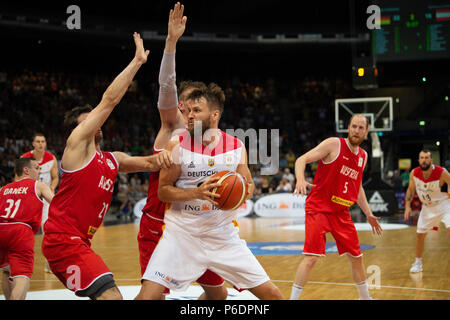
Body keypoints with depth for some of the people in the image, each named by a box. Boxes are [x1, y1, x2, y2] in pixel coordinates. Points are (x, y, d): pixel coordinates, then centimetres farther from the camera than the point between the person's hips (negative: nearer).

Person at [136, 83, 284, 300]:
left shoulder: (236, 146, -1)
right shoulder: (177, 144, -7)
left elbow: (247, 184, 11)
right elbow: (163, 191, -5)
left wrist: (247, 189, -13)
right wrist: (197, 193, -22)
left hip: (223, 233, 2)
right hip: (182, 232, -2)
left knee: (273, 295, 0)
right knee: (148, 294, -19)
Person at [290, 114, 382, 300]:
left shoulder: (363, 156, 11)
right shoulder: (334, 144, -10)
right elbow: (302, 160, -14)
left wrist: (368, 214, 20)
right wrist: (300, 180, -34)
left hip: (341, 212, 7)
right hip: (318, 208, -7)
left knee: (356, 256, 13)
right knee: (311, 256, -18)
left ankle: (365, 297, 33)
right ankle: (292, 299, -10)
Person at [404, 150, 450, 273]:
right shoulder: (414, 173, -12)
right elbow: (410, 189, 5)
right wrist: (407, 206, -2)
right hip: (427, 207, 4)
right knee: (420, 235, 8)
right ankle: (418, 262, 27)